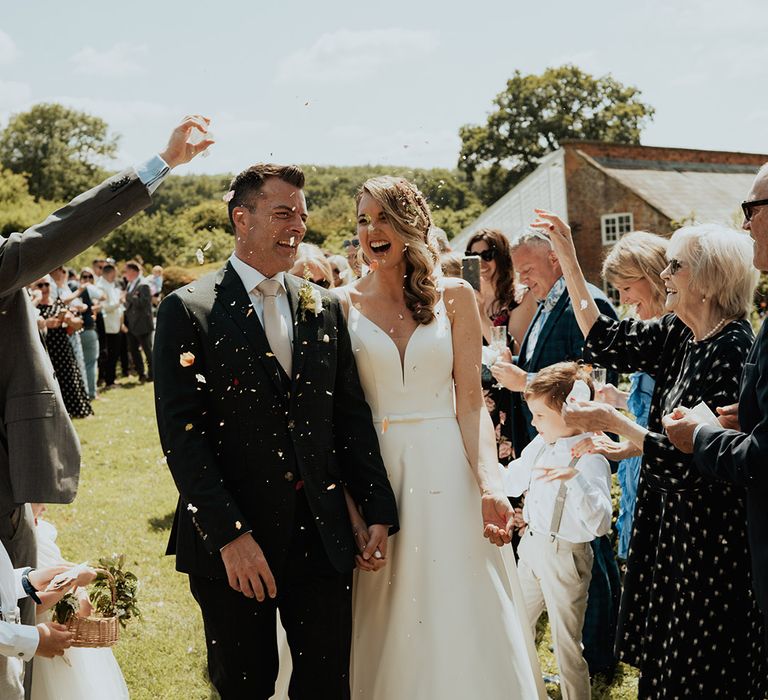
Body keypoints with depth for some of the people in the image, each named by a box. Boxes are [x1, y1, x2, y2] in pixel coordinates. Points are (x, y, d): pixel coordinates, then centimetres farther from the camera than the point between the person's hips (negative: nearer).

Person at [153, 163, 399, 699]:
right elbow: (181, 432, -12)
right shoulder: (189, 311, -6)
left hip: (323, 535, 4)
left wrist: (380, 510, 5)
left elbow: (352, 415, 11)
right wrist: (230, 534, -18)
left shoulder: (325, 308, 9)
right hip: (230, 542, -3)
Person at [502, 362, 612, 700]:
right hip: (531, 547, 8)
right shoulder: (540, 445, 1)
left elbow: (600, 524, -34)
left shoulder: (590, 460, -23)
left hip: (565, 559, -8)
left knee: (566, 646, 4)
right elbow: (512, 481, 18)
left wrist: (574, 479, -44)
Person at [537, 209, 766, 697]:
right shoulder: (680, 334, 2)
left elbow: (694, 458, -24)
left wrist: (613, 422, -18)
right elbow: (605, 341, 8)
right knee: (668, 656, 19)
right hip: (672, 520, 8)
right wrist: (567, 258, 7)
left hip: (713, 533, -8)